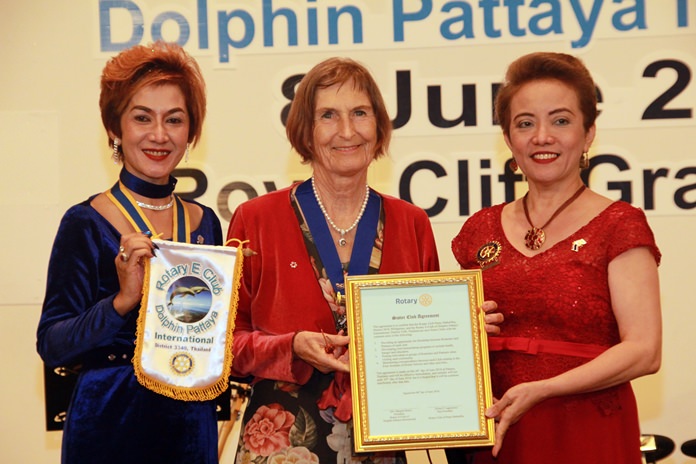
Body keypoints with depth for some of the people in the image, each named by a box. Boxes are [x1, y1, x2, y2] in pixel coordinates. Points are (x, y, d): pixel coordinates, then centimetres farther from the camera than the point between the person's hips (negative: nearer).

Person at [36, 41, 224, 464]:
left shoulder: (205, 223, 4)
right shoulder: (86, 223, -9)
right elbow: (52, 345, -13)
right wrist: (121, 302, -26)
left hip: (192, 424, 4)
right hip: (111, 423, -4)